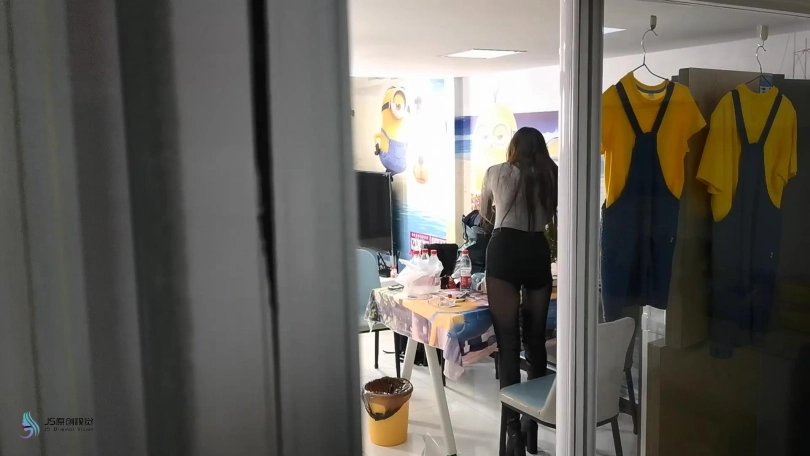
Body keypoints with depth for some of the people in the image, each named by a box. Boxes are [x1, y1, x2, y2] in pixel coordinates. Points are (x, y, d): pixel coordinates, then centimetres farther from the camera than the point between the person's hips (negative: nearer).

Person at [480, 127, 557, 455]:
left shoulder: (496, 173, 10)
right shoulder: (550, 176, 13)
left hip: (504, 250, -3)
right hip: (538, 252, 3)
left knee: (508, 343, -3)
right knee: (535, 340, 13)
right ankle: (533, 420, 23)